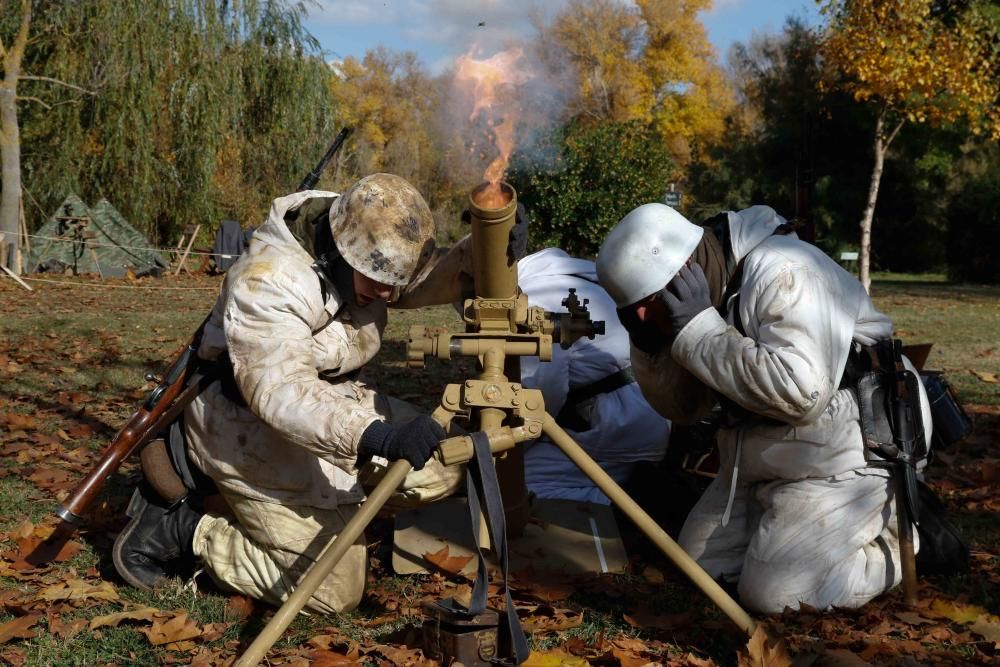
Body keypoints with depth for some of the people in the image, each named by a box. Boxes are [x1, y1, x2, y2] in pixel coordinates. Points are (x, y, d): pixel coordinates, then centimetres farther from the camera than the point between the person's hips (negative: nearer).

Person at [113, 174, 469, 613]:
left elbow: (429, 281, 0)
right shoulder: (267, 283, -31)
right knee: (334, 591, -9)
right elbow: (281, 393, -41)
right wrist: (375, 437, -53)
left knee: (438, 471, -3)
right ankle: (183, 530, 4)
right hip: (256, 435, -8)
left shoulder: (363, 250, -7)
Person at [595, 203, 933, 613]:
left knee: (771, 593, -13)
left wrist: (700, 331, -29)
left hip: (846, 453, -9)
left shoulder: (783, 274, -23)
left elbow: (800, 392, -36)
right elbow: (681, 407, 11)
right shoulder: (708, 298, 3)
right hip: (762, 455, 9)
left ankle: (902, 537, 7)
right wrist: (649, 343, -8)